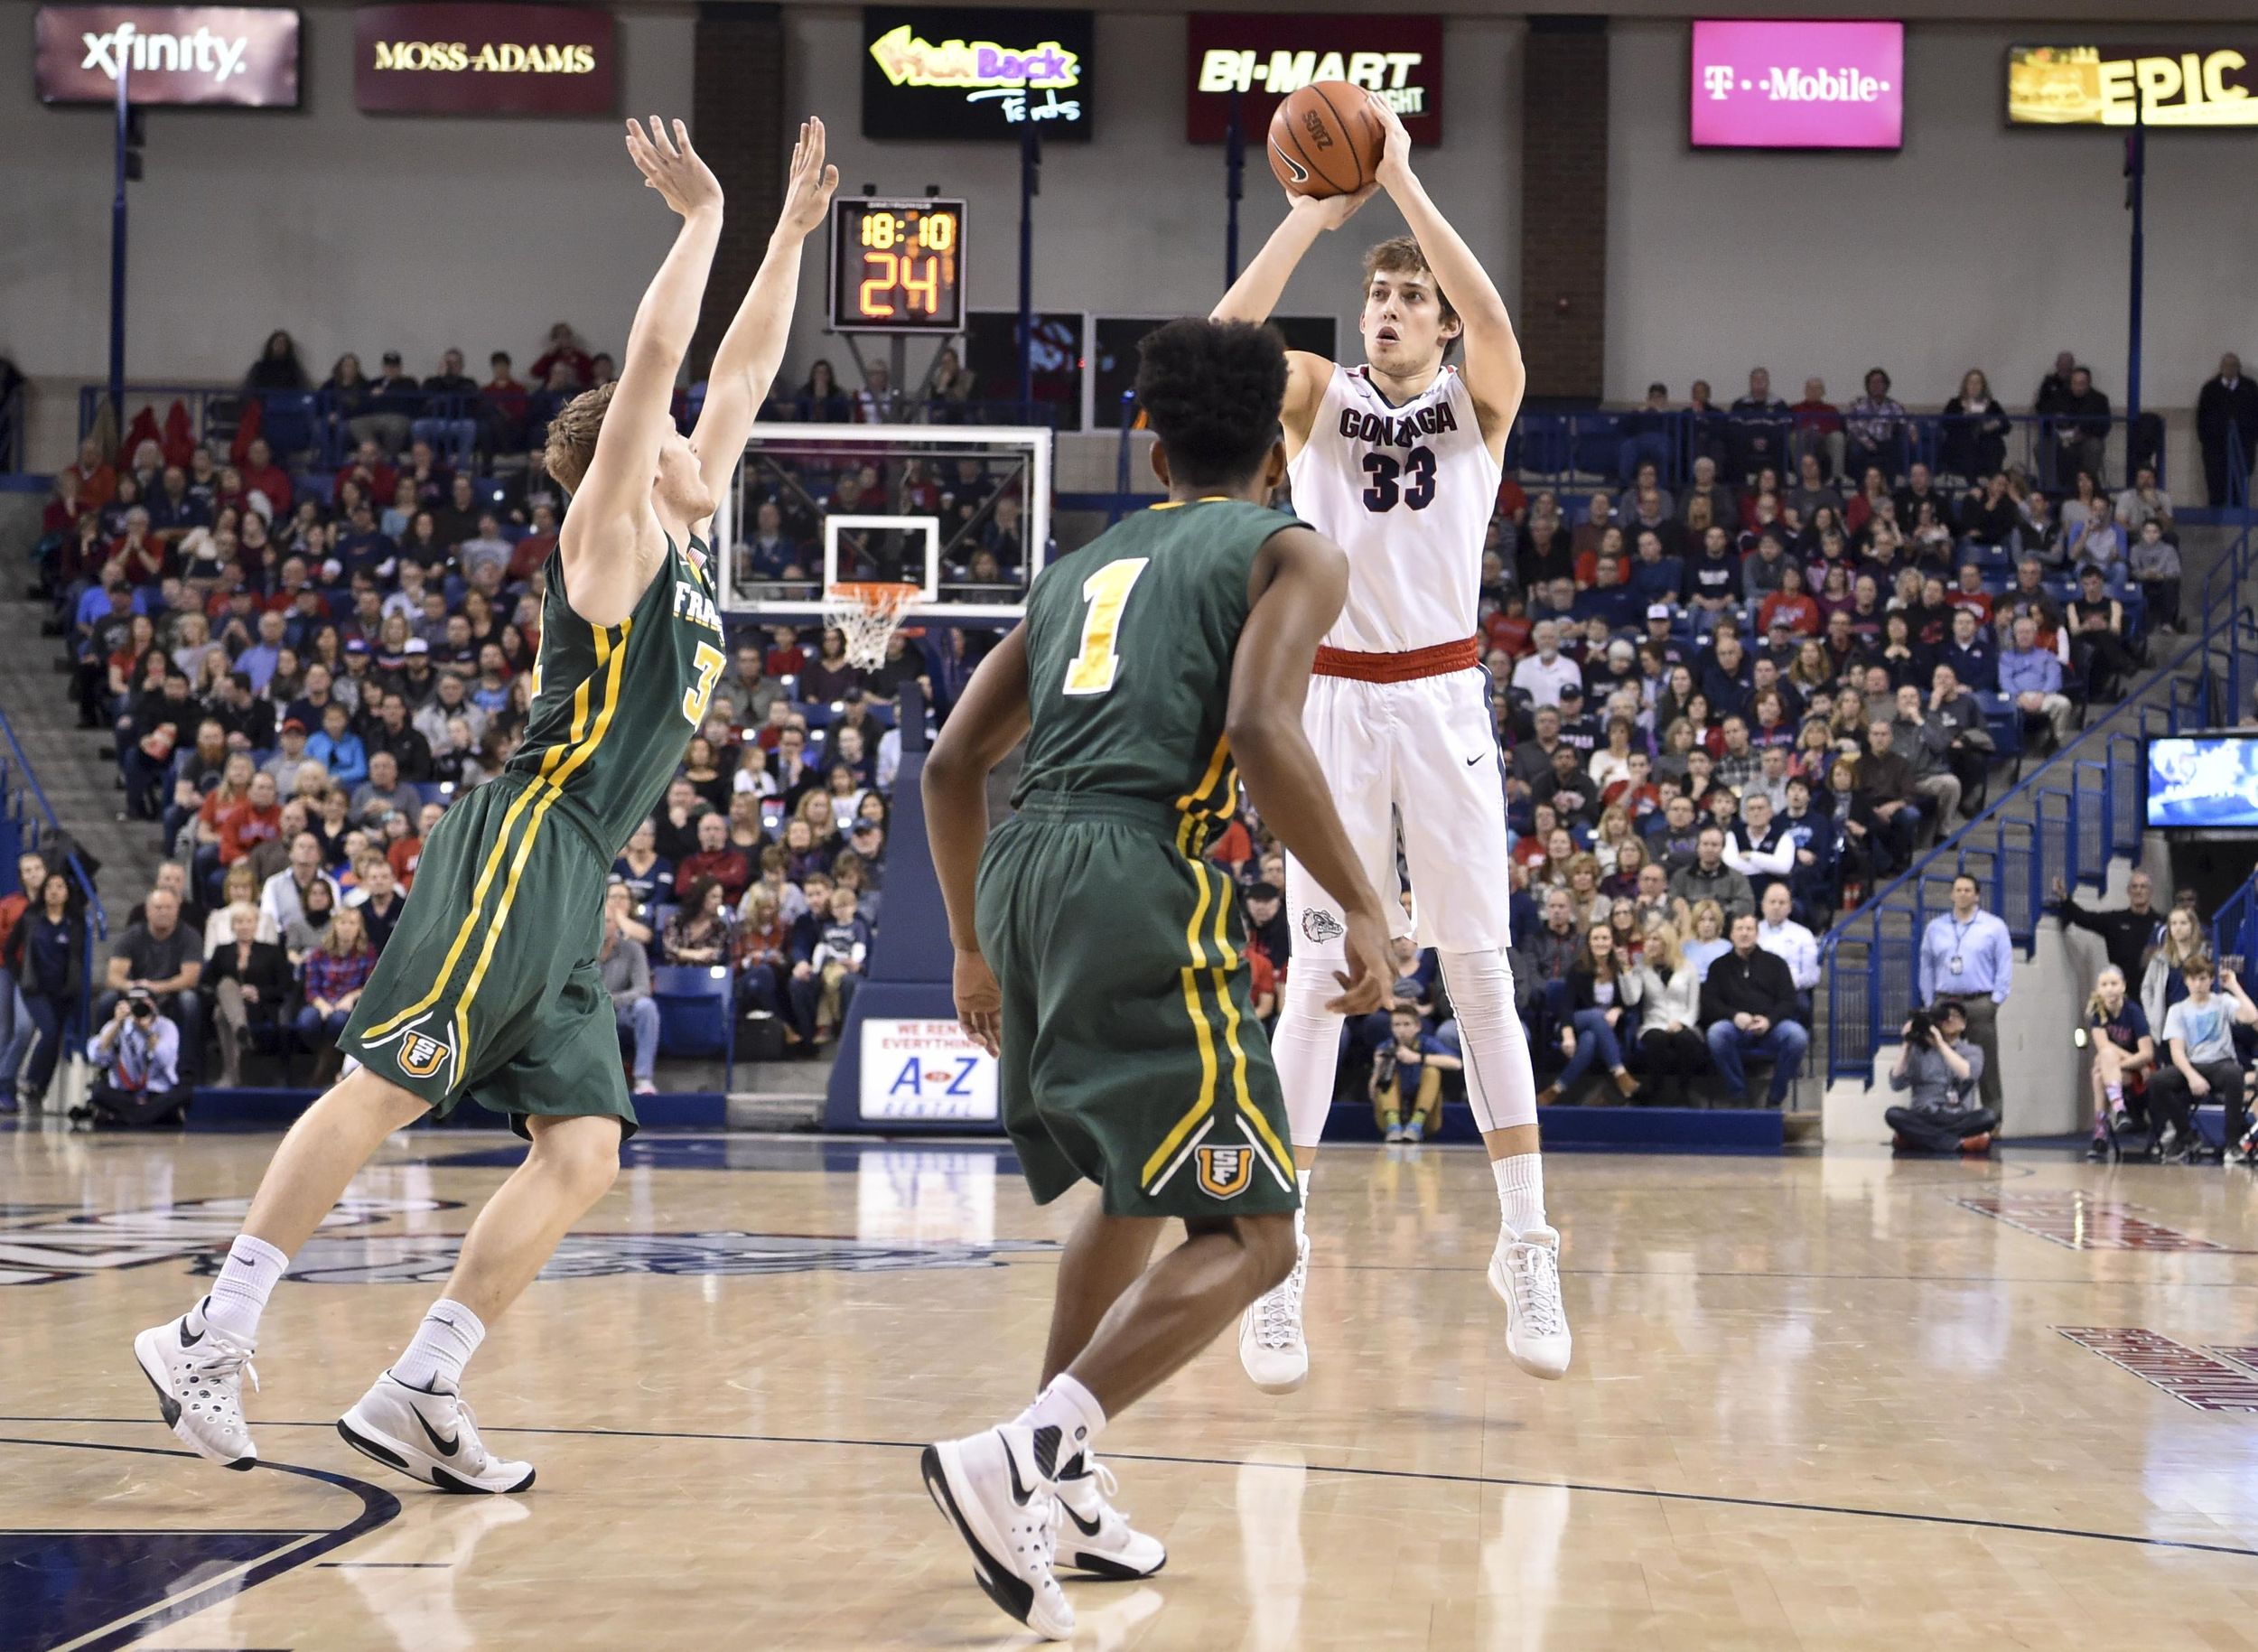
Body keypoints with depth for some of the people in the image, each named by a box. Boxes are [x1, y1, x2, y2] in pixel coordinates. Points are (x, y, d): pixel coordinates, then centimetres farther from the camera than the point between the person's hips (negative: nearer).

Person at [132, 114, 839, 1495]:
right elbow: (654, 361, -12)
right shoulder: (609, 537, 1)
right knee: (387, 1086, -13)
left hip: (574, 888, 9)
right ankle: (215, 1337, -11)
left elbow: (743, 370, 27)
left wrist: (797, 228, 27)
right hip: (523, 849, -9)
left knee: (583, 1154, 0)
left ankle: (418, 1395, -2)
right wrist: (704, 216, -7)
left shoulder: (687, 545, 21)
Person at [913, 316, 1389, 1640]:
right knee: (1248, 1234, -5)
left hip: (1022, 871, 7)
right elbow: (1262, 730, -11)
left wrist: (976, 949, 33)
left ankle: (1057, 1490, 25)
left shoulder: (1085, 567, 27)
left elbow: (955, 763, 24)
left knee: (1134, 1190, 26)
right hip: (1143, 881, -7)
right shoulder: (1292, 551, 9)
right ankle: (1019, 1455, -23)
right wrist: (1361, 908, -7)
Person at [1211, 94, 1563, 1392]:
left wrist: (1406, 184, -20)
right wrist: (1312, 213, -17)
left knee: (1481, 967, 1)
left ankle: (1527, 1248, 7)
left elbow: (1497, 328, -20)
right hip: (1336, 696, 0)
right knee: (1321, 970, -3)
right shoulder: (1319, 396, 5)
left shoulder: (1478, 401, 3)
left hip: (1444, 698, 0)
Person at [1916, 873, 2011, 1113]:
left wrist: (1995, 1000, -5)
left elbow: (2005, 967, 1)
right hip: (1945, 1003, 2)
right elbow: (1926, 967, 13)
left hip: (1979, 1004, -2)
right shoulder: (1936, 928, 11)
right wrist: (1930, 1001, 6)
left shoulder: (1994, 927, 3)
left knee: (1986, 1065, -3)